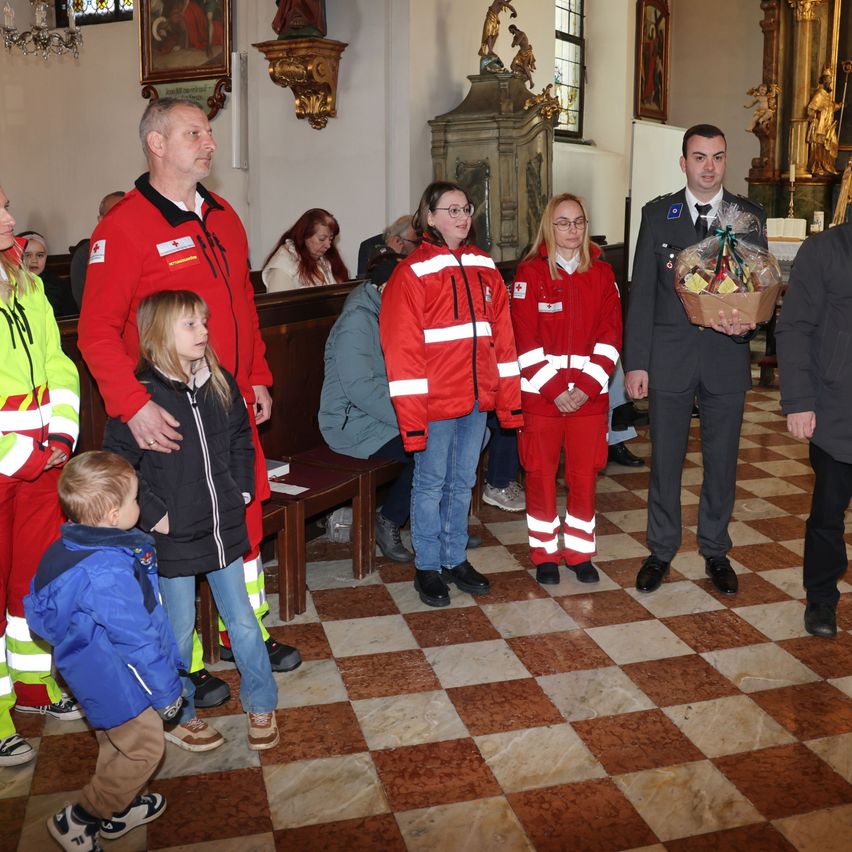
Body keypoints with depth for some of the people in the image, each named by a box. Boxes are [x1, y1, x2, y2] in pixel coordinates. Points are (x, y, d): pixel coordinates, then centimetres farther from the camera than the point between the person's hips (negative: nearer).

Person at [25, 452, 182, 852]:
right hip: (117, 682, -9)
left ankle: (117, 810, 44)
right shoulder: (108, 574, -36)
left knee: (115, 741, 25)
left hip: (96, 669, 9)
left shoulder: (75, 545, -5)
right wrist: (166, 690, -14)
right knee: (143, 748, 8)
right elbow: (137, 639, -28)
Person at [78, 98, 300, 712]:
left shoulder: (223, 217, 10)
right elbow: (97, 332, -15)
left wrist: (258, 378, 13)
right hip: (169, 419, -7)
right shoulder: (124, 228, -12)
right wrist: (133, 405, -25)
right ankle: (185, 664, 23)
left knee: (244, 517, 17)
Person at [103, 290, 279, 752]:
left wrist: (242, 490, 7)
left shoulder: (220, 384, 1)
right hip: (173, 539, -4)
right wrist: (153, 515, -15)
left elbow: (242, 440, 15)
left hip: (225, 531, 5)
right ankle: (177, 715, 33)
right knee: (179, 632, 11)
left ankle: (260, 704, 33)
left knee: (242, 621, 15)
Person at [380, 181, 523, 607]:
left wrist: (510, 402, 7)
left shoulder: (485, 269, 9)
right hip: (435, 403, -5)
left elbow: (502, 337, 10)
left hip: (477, 399, 5)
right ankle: (426, 567, 22)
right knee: (431, 484, 7)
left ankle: (455, 559, 31)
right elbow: (402, 349, -12)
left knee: (462, 483, 16)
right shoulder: (412, 272, -8)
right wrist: (411, 418, -16)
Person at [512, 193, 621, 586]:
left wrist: (588, 385, -10)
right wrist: (554, 389, -13)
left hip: (590, 394, 2)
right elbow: (525, 339, -8)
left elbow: (610, 335, 1)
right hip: (540, 393, -2)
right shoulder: (530, 272, -3)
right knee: (541, 475, 5)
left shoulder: (602, 273, 6)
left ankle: (580, 552, 22)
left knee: (585, 474, 7)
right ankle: (544, 554, 20)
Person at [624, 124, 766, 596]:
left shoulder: (749, 216, 4)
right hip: (669, 356, -1)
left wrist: (747, 323, -21)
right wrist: (636, 362, -6)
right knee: (665, 459, 8)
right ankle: (661, 551, 24)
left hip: (726, 357, 1)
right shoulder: (657, 213, 2)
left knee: (722, 460, 10)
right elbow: (641, 291, -1)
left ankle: (715, 551, 27)